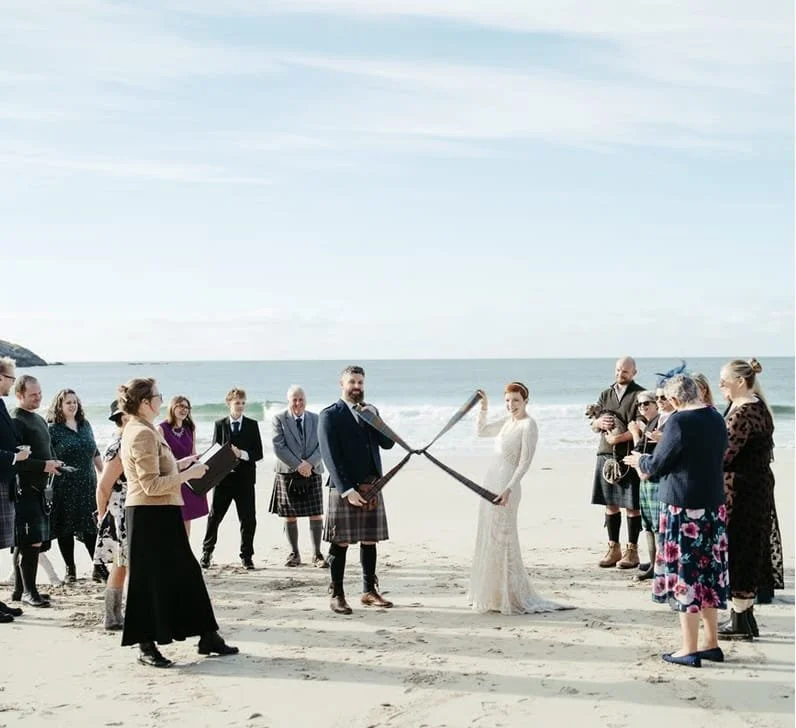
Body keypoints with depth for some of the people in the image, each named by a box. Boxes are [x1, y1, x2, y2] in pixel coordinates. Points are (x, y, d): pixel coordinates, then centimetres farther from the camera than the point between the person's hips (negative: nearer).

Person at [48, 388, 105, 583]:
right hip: (64, 487, -4)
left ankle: (98, 568, 9)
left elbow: (95, 454, 18)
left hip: (87, 486, 4)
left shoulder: (85, 425, 11)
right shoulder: (52, 429, -4)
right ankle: (70, 569, 13)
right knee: (66, 528, 3)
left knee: (91, 526, 4)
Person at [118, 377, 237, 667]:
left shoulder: (139, 430, 15)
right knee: (150, 580, -1)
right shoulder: (143, 434, -17)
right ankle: (146, 647, 8)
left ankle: (207, 637, 21)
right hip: (151, 516, -11)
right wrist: (188, 474, -17)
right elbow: (152, 485, -22)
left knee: (184, 574, 14)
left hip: (159, 515, 11)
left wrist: (181, 464, 13)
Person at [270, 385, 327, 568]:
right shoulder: (279, 419, 0)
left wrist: (310, 463, -13)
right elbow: (279, 447, -9)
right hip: (288, 474, -2)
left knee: (316, 515, -2)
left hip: (312, 472, 2)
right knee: (290, 516, 3)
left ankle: (317, 554, 5)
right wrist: (298, 465, -15)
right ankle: (294, 554, 15)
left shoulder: (316, 419, 9)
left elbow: (322, 445, 3)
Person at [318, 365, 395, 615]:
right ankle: (337, 595, 5)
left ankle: (369, 591, 18)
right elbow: (330, 455, -10)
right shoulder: (330, 415, -3)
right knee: (340, 543, -2)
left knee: (369, 541, 9)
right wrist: (347, 489, -17)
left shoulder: (371, 411, 16)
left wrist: (372, 417, -5)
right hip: (344, 487, -5)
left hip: (372, 486, 5)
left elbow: (388, 442, 8)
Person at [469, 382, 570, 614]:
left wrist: (508, 489, -22)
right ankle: (493, 595, 19)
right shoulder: (507, 422, 13)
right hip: (492, 482, 9)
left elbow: (525, 461, -16)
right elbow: (481, 431, 26)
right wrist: (484, 408, 12)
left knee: (502, 540, -6)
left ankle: (512, 598, 1)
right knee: (488, 538, 11)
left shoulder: (529, 425, -10)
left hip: (507, 486, -8)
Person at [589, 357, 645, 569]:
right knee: (610, 504, 9)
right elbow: (593, 424, 16)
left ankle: (632, 550, 8)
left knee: (632, 505, 0)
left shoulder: (640, 394, -3)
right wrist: (599, 422, -7)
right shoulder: (606, 394, 16)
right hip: (606, 455, 5)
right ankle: (614, 548, 18)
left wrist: (619, 438, -17)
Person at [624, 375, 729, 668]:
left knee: (685, 576, 1)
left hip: (684, 509, -8)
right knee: (708, 575, 15)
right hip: (714, 505, 8)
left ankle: (690, 649, 7)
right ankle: (711, 643, 22)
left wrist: (639, 460, 10)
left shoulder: (680, 421, -17)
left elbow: (656, 466, -13)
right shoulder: (717, 419, 7)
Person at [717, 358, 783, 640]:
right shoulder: (758, 407, 12)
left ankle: (741, 622, 5)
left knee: (738, 552, -2)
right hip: (757, 487, 10)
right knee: (748, 552, 15)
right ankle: (744, 616, 23)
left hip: (739, 490, -10)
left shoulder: (743, 412, -19)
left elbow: (725, 454, -22)